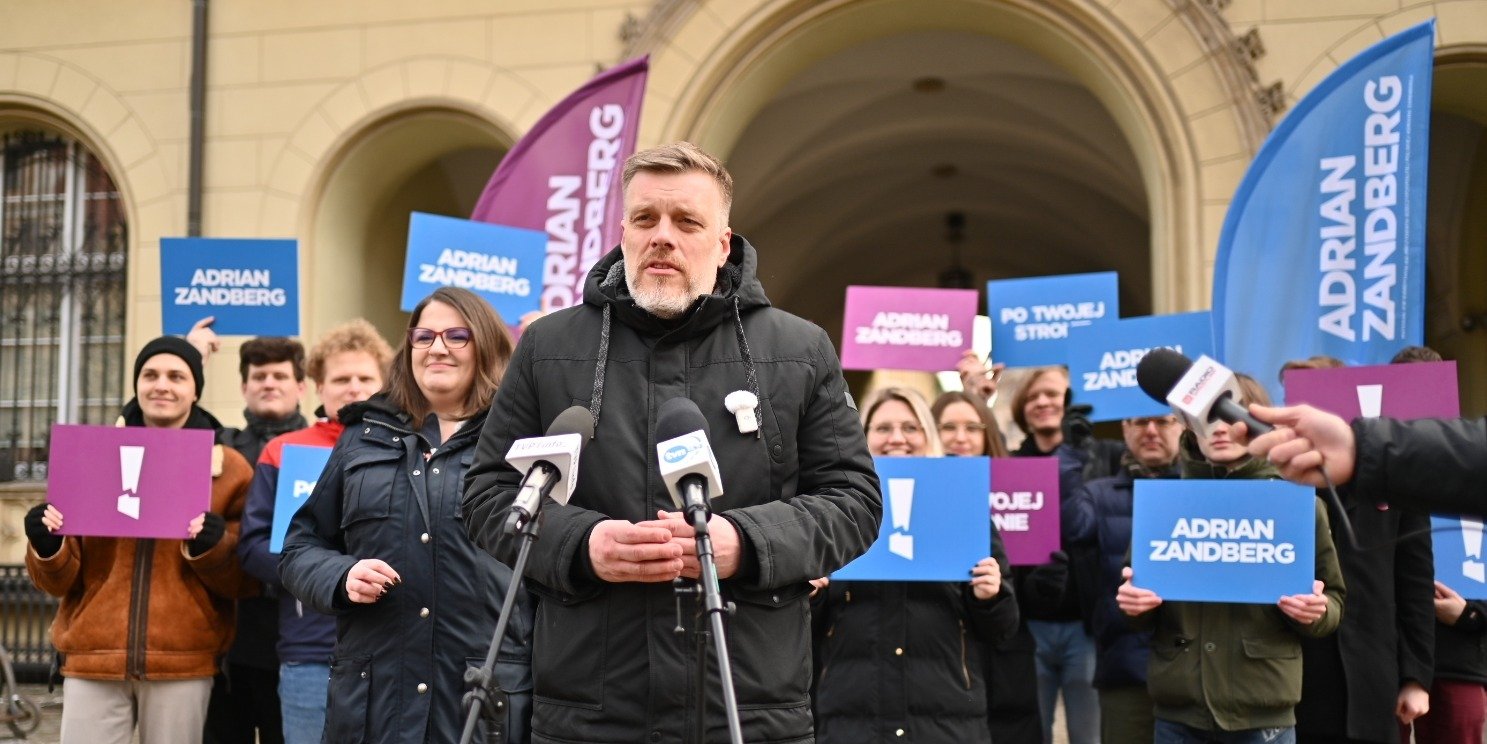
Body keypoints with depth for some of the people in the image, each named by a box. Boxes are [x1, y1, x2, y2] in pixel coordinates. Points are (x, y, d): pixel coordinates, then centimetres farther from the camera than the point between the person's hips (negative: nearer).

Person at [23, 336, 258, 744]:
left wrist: (212, 549, -16)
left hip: (182, 661, -1)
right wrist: (47, 547, -11)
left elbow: (245, 580, 3)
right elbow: (60, 580, 10)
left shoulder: (229, 469, 5)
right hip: (93, 657, 1)